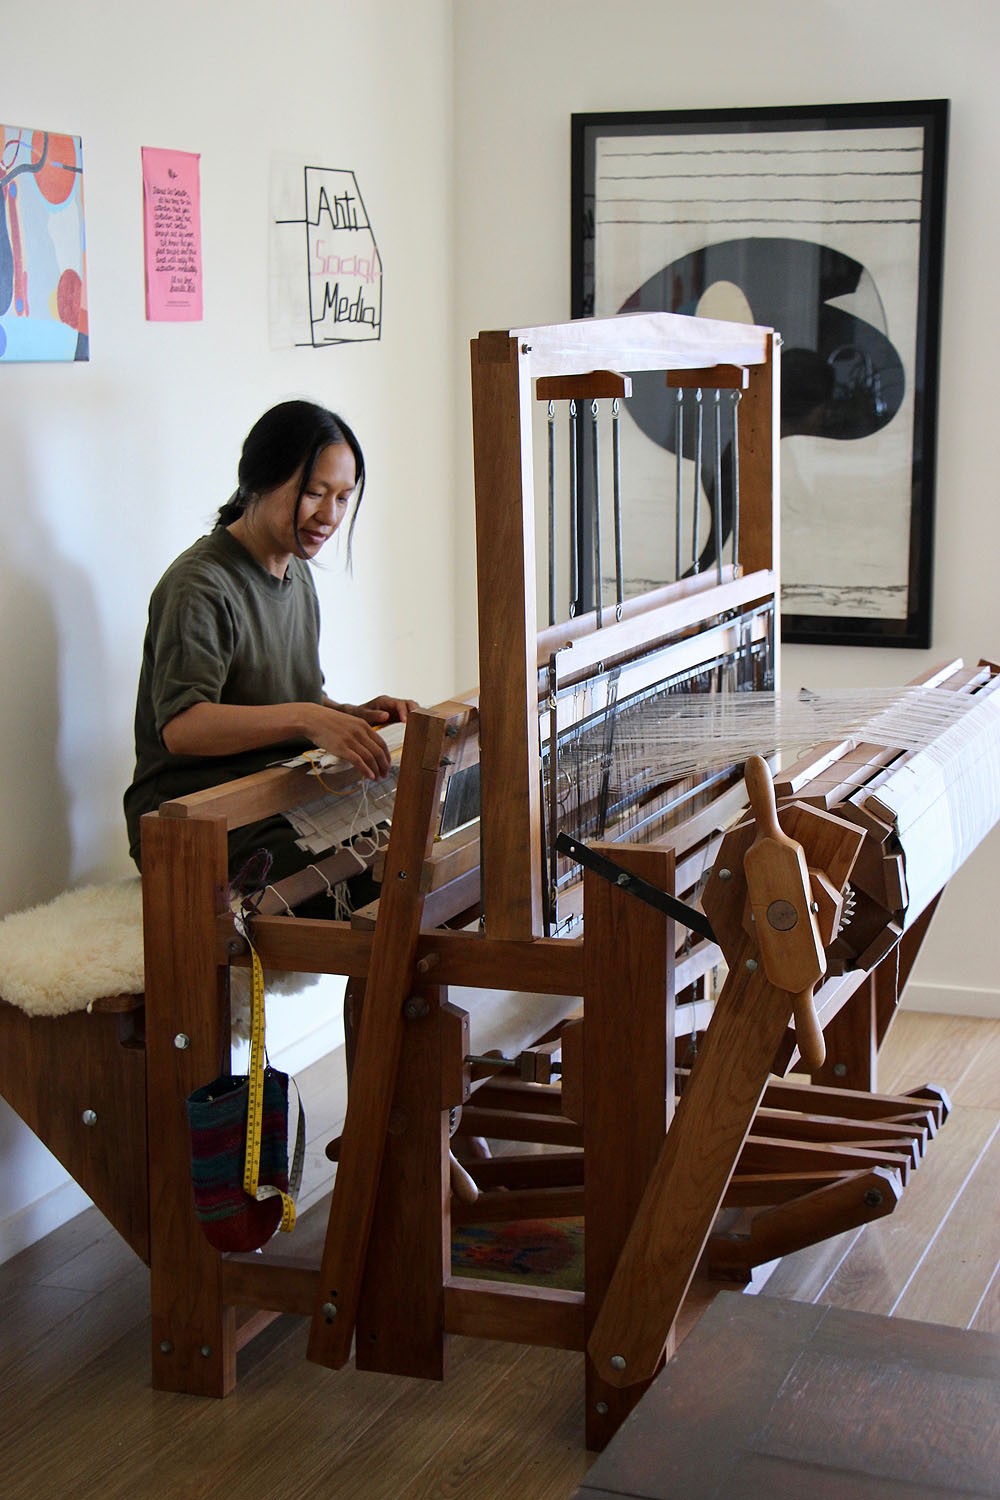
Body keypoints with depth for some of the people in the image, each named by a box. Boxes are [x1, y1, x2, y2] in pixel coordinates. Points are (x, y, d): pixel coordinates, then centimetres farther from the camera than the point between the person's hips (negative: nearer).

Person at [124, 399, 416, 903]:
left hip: (281, 807, 8)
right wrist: (306, 719, -37)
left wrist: (353, 716, 2)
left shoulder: (296, 573, 16)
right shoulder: (200, 585, -13)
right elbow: (180, 727, -26)